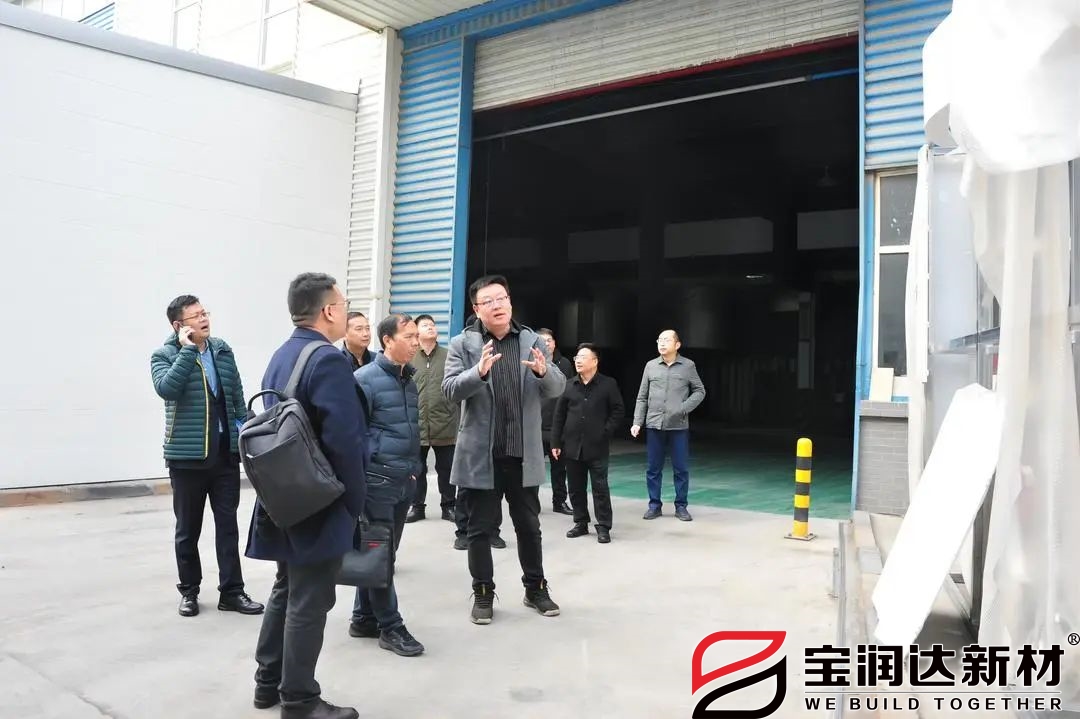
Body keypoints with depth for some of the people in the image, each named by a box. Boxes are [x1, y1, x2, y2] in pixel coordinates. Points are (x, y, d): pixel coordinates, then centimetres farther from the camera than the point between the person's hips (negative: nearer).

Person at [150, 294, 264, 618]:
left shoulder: (223, 351, 7)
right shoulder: (164, 355, -5)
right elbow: (166, 388, -26)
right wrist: (188, 349, -22)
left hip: (226, 454, 3)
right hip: (187, 456, -3)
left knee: (228, 524, 6)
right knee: (188, 528, 10)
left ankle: (231, 591, 14)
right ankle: (189, 591, 24)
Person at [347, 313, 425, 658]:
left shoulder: (409, 379, 13)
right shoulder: (365, 379, -11)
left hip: (404, 480, 8)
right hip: (377, 478, -8)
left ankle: (364, 619, 26)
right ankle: (390, 626, 10)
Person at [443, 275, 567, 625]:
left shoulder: (532, 341, 4)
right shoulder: (462, 344, -2)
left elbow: (558, 388, 1)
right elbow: (450, 389, -11)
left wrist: (543, 372, -22)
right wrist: (480, 372, -29)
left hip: (523, 453, 2)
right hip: (480, 454, -2)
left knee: (529, 525, 15)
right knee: (480, 528, 9)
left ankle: (536, 588, 31)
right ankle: (483, 594, 25)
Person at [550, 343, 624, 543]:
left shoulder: (608, 384, -2)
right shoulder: (569, 385, 7)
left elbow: (617, 411, -1)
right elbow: (559, 415, 7)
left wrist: (606, 433, -10)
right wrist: (556, 442, 2)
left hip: (597, 446, -3)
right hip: (572, 446, 4)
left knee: (600, 487, -1)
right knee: (576, 488, 10)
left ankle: (603, 527, 7)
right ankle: (581, 523, 22)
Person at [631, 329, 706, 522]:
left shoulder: (688, 365, 1)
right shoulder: (651, 366, 5)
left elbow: (700, 391, 5)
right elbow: (642, 397, 8)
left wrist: (684, 408, -11)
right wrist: (637, 422, 0)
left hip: (678, 426, -1)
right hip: (654, 425, 2)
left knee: (681, 469, 4)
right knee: (653, 469, 7)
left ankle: (681, 506, 16)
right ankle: (654, 505, 18)